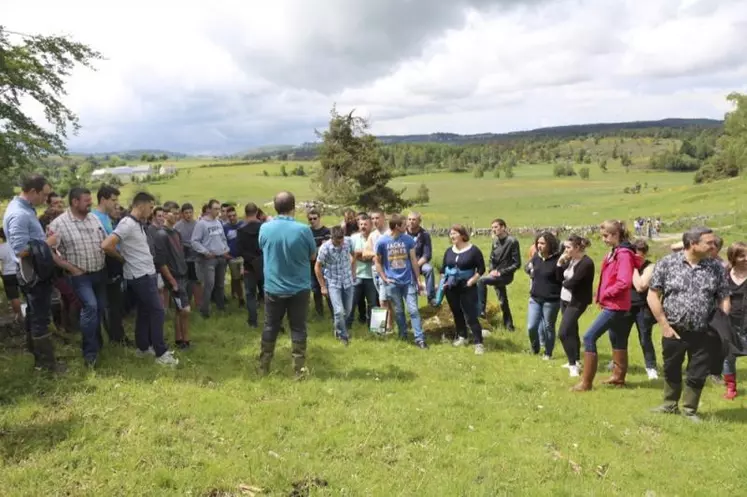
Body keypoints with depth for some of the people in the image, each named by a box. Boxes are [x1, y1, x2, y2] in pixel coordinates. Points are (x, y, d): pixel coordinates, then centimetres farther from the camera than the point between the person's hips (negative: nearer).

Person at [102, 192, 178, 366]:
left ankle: (144, 347, 27)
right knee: (157, 311, -6)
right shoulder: (127, 224, -18)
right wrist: (123, 258, -12)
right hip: (140, 276, -9)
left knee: (144, 311, 16)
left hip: (147, 274, 9)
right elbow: (106, 245, -25)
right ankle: (161, 353, 0)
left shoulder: (139, 224, 12)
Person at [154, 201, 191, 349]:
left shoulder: (176, 233, 11)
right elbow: (160, 262, -18)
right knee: (185, 310, -6)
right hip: (173, 278, -8)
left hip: (181, 276, 8)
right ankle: (185, 340, 7)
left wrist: (183, 274, 14)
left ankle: (179, 340, 20)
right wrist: (172, 281, -17)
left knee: (179, 310, 12)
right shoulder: (161, 235, -14)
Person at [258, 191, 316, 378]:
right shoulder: (303, 229, -15)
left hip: (273, 287, 2)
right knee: (298, 328, 8)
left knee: (270, 327, 14)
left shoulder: (265, 228, -9)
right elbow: (313, 256, 0)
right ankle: (299, 369, 11)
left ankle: (263, 367, 23)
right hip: (299, 288, -2)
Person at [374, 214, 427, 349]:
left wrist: (418, 279, 3)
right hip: (392, 283, -1)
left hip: (408, 281, 1)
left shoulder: (408, 239, -2)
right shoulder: (382, 241, -7)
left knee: (413, 310, -2)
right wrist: (384, 278, -6)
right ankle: (403, 334, 29)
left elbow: (413, 260, 3)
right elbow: (378, 262, 2)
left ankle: (419, 338, 1)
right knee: (398, 310, 11)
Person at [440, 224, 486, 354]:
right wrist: (443, 281, 6)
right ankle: (462, 337, 31)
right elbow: (443, 268, 16)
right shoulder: (449, 251, 7)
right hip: (451, 288, 5)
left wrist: (471, 281, -15)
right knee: (456, 314, 15)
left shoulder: (473, 250, -8)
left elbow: (481, 269, -7)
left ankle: (478, 343, -2)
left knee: (470, 316, -8)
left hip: (467, 289, -5)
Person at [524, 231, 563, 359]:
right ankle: (535, 347, 33)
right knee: (531, 327, 6)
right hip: (535, 298, 5)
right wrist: (530, 270, 2)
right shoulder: (536, 256, 2)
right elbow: (528, 268, 22)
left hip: (551, 300, -5)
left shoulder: (557, 259, -15)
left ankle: (548, 353, 28)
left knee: (548, 327, 9)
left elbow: (561, 279, -18)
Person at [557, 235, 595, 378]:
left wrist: (565, 283, -5)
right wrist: (560, 263, -7)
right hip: (565, 299, 8)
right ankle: (576, 361, 30)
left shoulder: (586, 263, -22)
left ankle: (573, 365, -3)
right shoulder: (570, 260, 3)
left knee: (563, 333, -13)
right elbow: (560, 277, 6)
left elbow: (572, 282, -26)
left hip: (577, 302, -8)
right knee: (571, 331, 17)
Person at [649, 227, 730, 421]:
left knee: (698, 375, 10)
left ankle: (689, 410, 30)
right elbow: (653, 296, -6)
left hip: (703, 333, 1)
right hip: (674, 331, -1)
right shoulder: (667, 263, -7)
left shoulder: (716, 268, 0)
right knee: (671, 371, 16)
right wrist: (664, 325, -9)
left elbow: (724, 298, 4)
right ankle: (670, 405, 36)